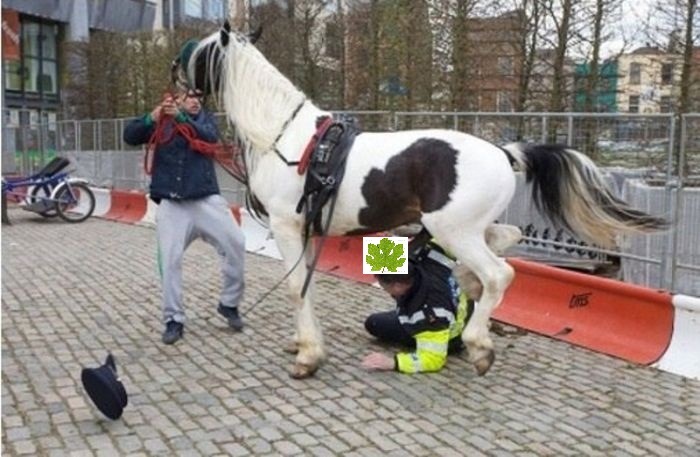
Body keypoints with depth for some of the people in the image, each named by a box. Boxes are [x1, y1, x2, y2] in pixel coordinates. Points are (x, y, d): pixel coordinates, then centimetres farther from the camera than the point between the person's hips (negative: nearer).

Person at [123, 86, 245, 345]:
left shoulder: (205, 119, 10)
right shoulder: (161, 123, 8)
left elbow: (211, 138, -12)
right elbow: (130, 136, -4)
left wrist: (180, 117, -24)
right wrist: (152, 117, -22)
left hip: (206, 200, 1)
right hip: (171, 204, -1)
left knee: (235, 244, -7)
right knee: (169, 260, -4)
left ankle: (229, 303, 11)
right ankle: (174, 320, 7)